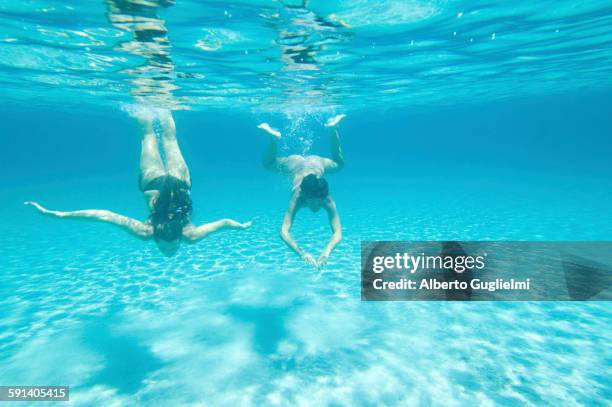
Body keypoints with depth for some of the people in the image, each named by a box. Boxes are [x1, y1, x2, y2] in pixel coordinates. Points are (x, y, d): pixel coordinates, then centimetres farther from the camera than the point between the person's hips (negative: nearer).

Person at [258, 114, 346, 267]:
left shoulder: (328, 200, -41)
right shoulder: (297, 198, -44)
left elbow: (337, 233, -46)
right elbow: (284, 232, -51)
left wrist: (326, 253, -64)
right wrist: (302, 253, -65)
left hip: (317, 163, 1)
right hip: (295, 164, -1)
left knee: (338, 164, 34)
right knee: (269, 164, 27)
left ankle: (332, 129, 37)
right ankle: (274, 137, 26)